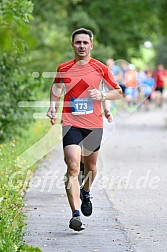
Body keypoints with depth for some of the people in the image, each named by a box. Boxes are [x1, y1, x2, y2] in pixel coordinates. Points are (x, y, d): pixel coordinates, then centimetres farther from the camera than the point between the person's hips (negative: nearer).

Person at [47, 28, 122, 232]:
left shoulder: (100, 68, 2)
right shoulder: (63, 69, 3)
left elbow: (118, 92, 8)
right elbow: (56, 88, 20)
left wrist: (102, 95, -11)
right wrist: (53, 107, 3)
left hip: (94, 125, 2)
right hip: (71, 124, -2)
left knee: (90, 167, 16)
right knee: (73, 167, -17)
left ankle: (86, 192, 49)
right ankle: (75, 214, -21)